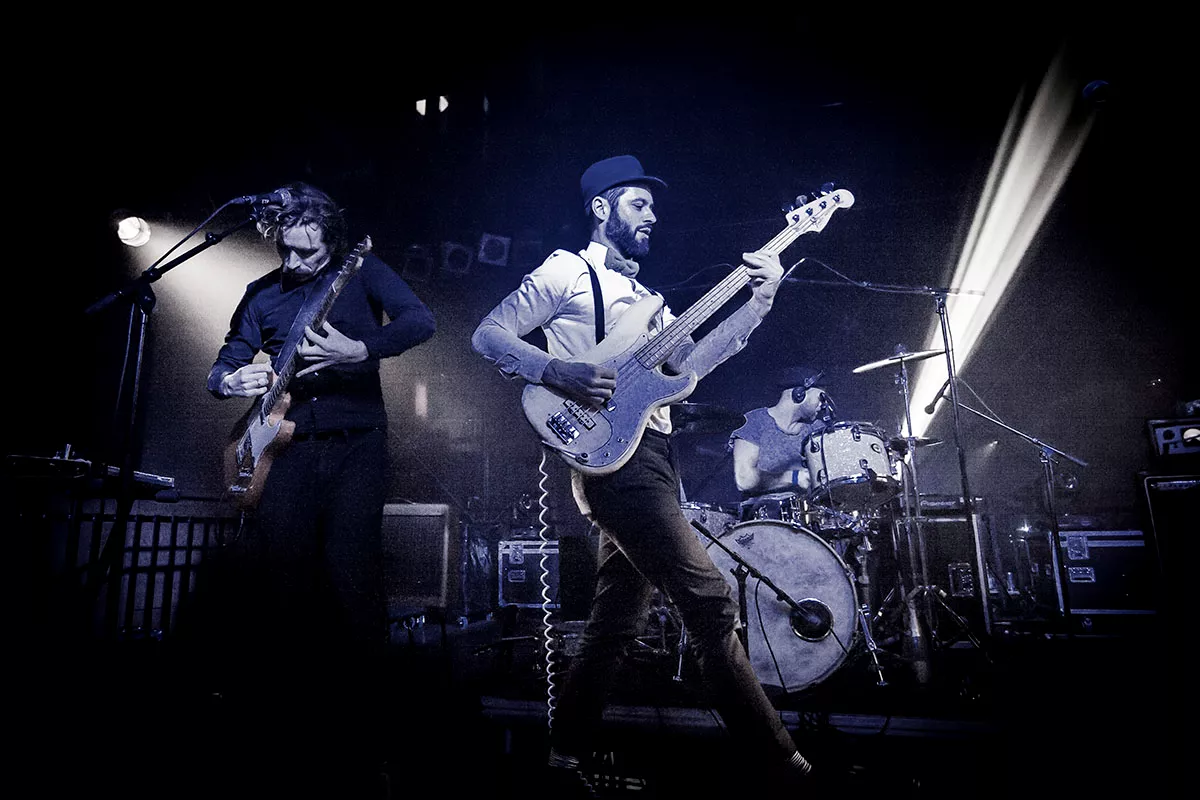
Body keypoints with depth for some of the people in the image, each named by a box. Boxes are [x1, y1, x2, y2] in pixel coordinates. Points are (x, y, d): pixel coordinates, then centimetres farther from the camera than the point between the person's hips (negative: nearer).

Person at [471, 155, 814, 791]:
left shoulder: (642, 296, 25)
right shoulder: (568, 270, 2)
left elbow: (689, 361, 12)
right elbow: (488, 334, -5)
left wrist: (758, 303, 4)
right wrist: (558, 370, -21)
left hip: (647, 459, 9)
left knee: (615, 624, 12)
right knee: (711, 602, -10)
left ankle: (565, 758, 26)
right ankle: (779, 761, 2)